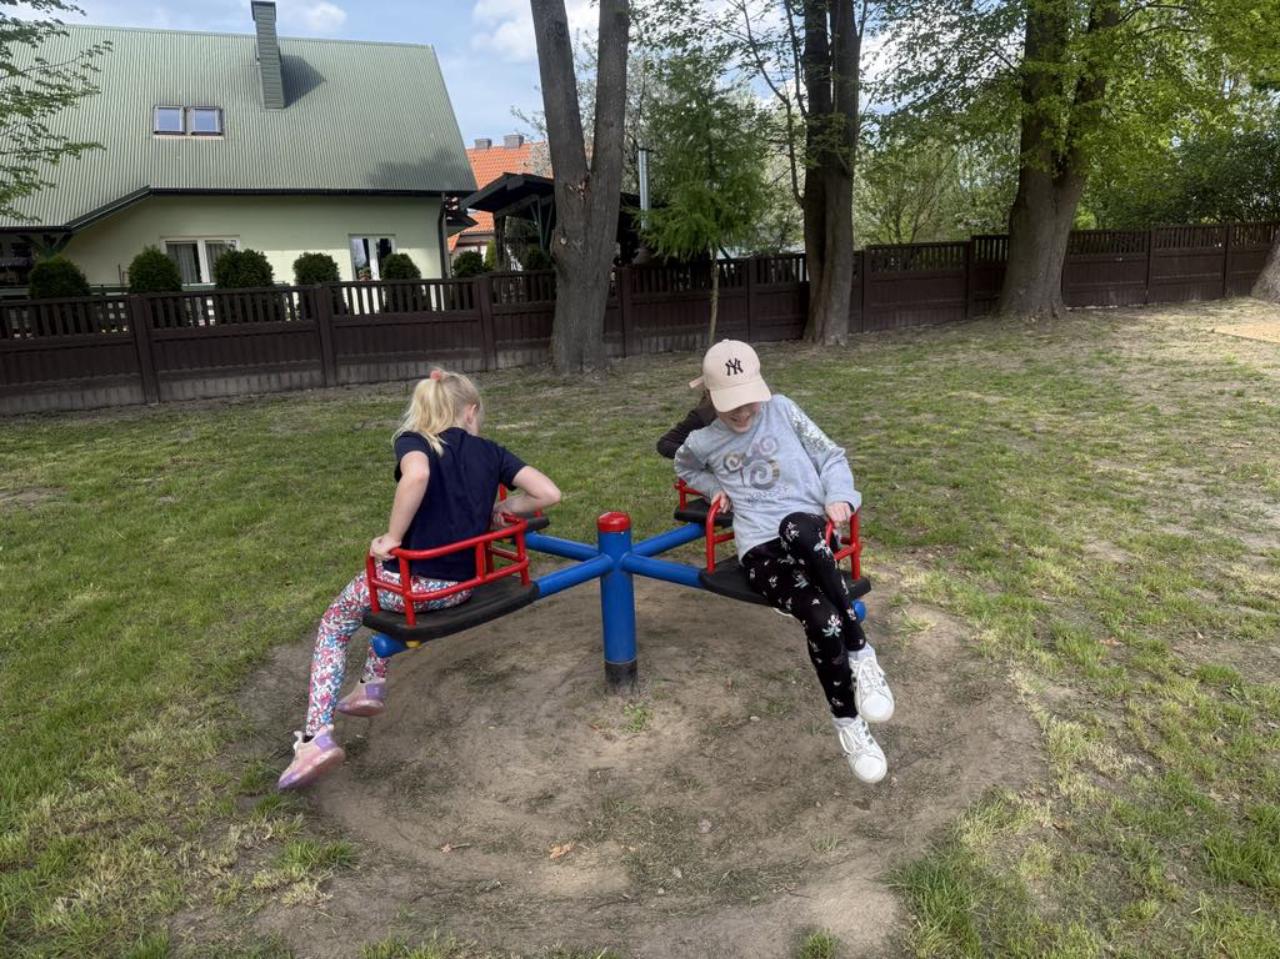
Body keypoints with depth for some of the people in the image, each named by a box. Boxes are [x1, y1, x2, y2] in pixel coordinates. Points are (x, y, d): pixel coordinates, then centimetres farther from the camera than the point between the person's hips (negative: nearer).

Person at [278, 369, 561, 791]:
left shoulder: (413, 440, -5)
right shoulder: (491, 452, 5)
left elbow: (417, 474, -31)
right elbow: (549, 493, -4)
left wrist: (392, 538, -21)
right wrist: (499, 508, 9)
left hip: (417, 582, -5)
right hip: (464, 585, 5)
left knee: (334, 622, 21)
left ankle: (317, 736, 6)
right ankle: (373, 686, 35)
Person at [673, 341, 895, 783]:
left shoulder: (782, 410, 11)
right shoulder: (702, 442, 13)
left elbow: (831, 457, 14)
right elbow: (686, 469, 37)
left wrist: (840, 497, -6)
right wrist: (715, 488, 16)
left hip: (810, 534, 0)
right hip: (760, 548, 0)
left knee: (793, 528, -41)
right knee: (823, 621, -30)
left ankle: (862, 655, -29)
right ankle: (849, 727, -8)